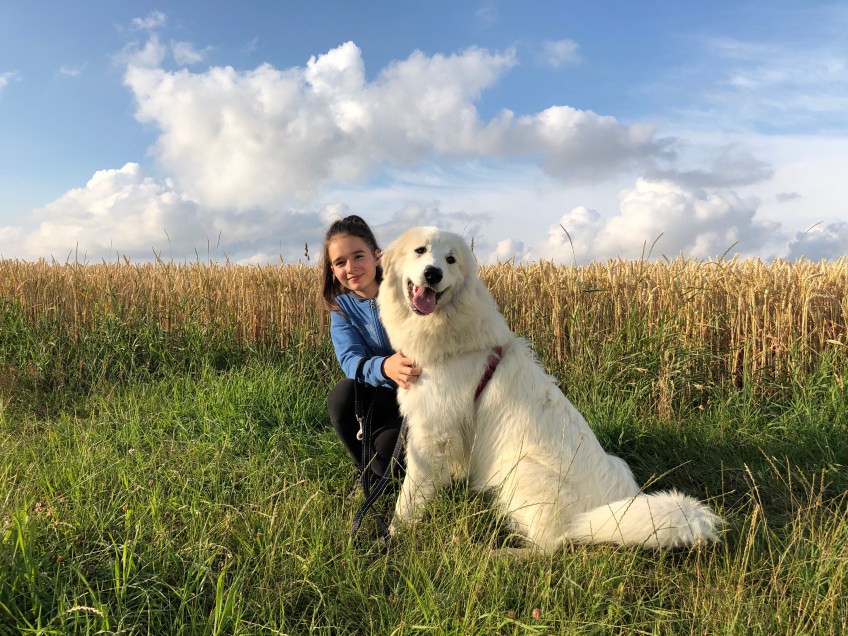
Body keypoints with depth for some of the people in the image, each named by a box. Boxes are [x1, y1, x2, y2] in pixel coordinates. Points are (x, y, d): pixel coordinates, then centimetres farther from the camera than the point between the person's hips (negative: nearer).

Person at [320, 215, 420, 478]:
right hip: (384, 396, 3)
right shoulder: (341, 308, -2)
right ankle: (369, 476, -3)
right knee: (341, 395, -27)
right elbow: (350, 360, -19)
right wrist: (384, 367, -42)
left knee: (387, 446, -28)